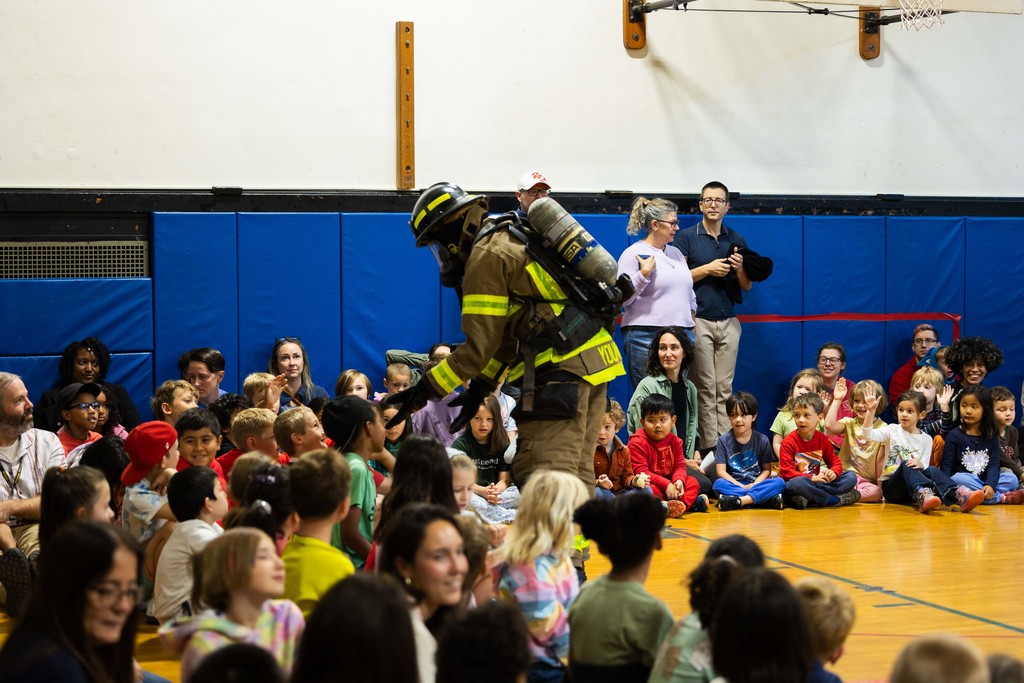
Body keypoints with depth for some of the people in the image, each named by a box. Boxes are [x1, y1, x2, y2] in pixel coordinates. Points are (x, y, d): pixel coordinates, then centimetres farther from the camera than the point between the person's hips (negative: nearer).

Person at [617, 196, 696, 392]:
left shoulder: (676, 253, 18)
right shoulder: (633, 254, -3)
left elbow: (689, 291, 29)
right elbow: (622, 299, -10)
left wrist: (691, 315, 19)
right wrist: (643, 274, -19)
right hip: (646, 337, -7)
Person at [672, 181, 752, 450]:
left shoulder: (736, 240, 13)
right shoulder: (686, 237, 1)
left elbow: (747, 286, 14)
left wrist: (740, 269, -6)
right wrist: (707, 269, -13)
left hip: (728, 322, 4)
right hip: (699, 320, -4)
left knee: (724, 388, 3)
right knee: (705, 388, -6)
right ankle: (709, 448, -5)